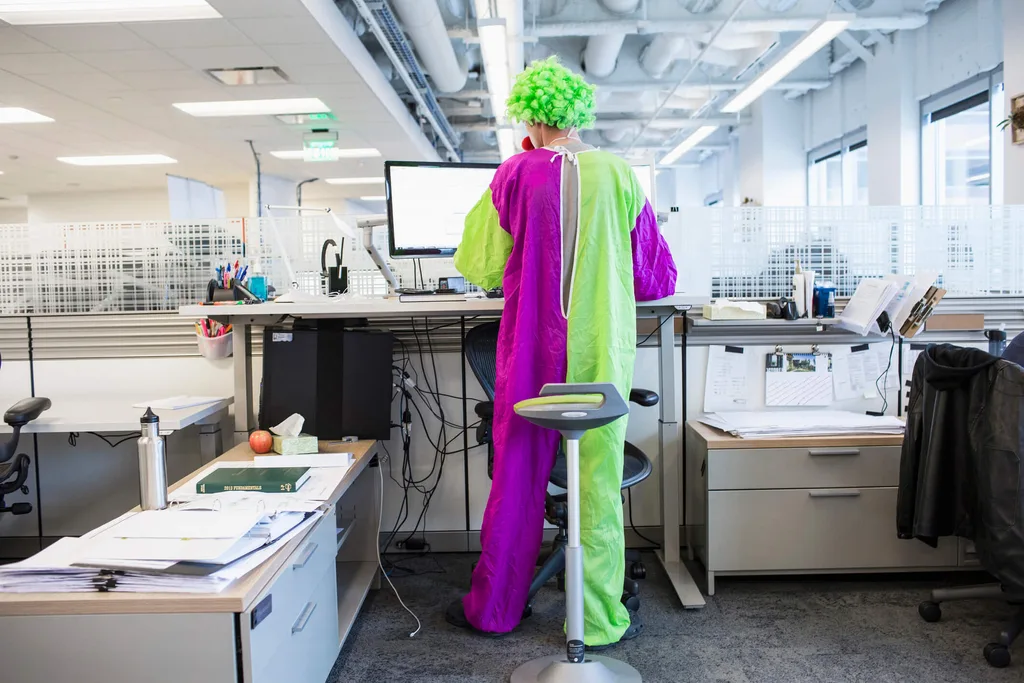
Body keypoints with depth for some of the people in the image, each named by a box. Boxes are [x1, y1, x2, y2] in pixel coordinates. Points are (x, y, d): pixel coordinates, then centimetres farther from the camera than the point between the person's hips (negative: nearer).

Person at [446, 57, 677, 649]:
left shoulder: (517, 176, -4)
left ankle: (494, 608, 28)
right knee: (599, 483, 9)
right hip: (600, 355, 0)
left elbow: (480, 267, 3)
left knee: (517, 479, 12)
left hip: (532, 351, 0)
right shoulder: (620, 176, -2)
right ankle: (600, 620, 20)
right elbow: (658, 279, 4)